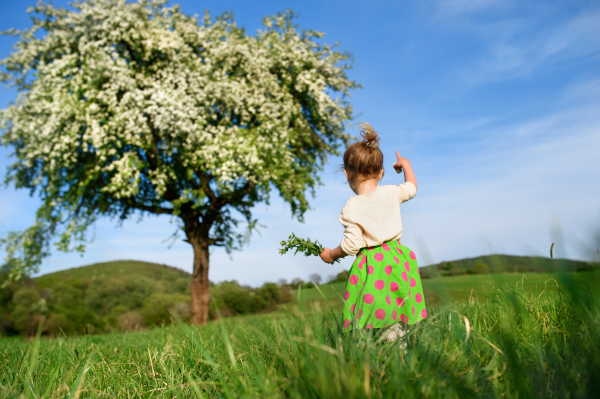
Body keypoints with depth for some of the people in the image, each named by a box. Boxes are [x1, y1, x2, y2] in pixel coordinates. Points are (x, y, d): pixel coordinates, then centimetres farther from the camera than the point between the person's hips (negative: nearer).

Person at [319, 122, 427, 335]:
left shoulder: (352, 208, -12)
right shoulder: (391, 193, 2)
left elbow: (351, 245, -12)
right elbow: (411, 188, 24)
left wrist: (331, 254, 7)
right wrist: (405, 165, 41)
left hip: (371, 266, -5)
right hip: (397, 259, 5)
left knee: (369, 322, -2)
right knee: (396, 322, 13)